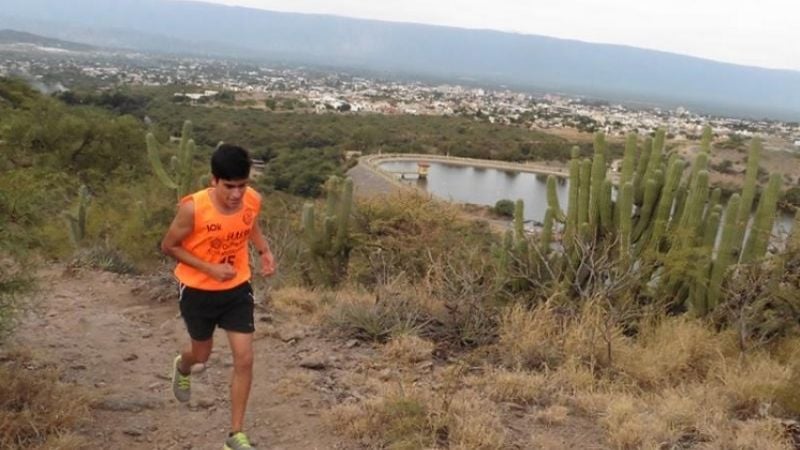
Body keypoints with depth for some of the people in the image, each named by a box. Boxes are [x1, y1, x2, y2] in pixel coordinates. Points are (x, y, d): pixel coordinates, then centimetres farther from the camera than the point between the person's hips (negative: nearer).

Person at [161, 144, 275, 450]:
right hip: (198, 290, -3)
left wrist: (265, 252, -10)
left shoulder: (253, 201, -15)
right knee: (202, 353, 18)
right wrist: (209, 268, -24)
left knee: (244, 359, -3)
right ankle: (182, 367, 59)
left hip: (237, 288, 3)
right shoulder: (193, 208, -28)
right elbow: (168, 246, -14)